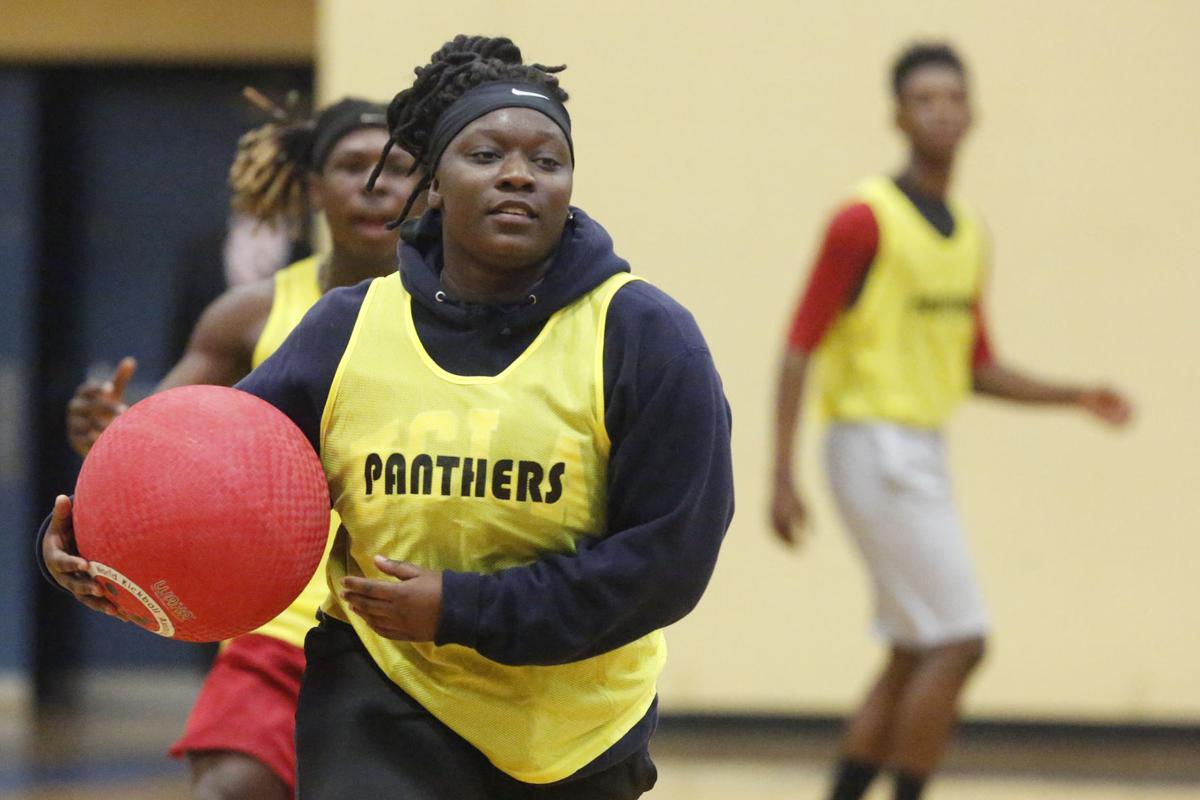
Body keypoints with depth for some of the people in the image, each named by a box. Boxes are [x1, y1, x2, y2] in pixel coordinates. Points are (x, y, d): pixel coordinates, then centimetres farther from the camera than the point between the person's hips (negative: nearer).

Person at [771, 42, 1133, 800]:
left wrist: (1077, 397, 9)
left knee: (916, 657, 11)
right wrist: (783, 476, -18)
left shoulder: (970, 232, 13)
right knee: (958, 643, -11)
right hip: (876, 446, -8)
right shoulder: (866, 220, -11)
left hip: (924, 453, 8)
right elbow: (800, 348, -13)